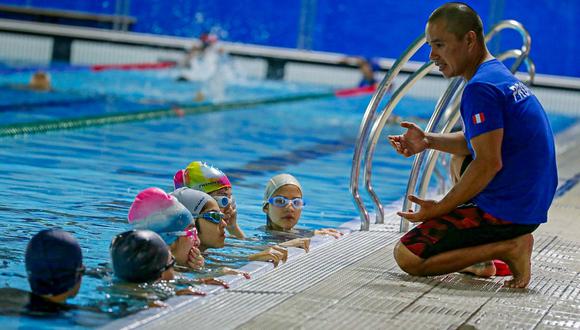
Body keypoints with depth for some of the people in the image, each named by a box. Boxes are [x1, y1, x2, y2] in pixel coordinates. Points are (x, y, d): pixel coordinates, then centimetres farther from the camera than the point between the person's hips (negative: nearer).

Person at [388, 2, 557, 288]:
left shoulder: (481, 88, -18)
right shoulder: (503, 76, 14)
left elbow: (489, 163, -24)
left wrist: (438, 209, -16)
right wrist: (429, 141, 8)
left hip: (505, 211, -11)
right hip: (532, 205, 11)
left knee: (407, 256, -12)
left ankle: (507, 248, -11)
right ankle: (481, 256, 20)